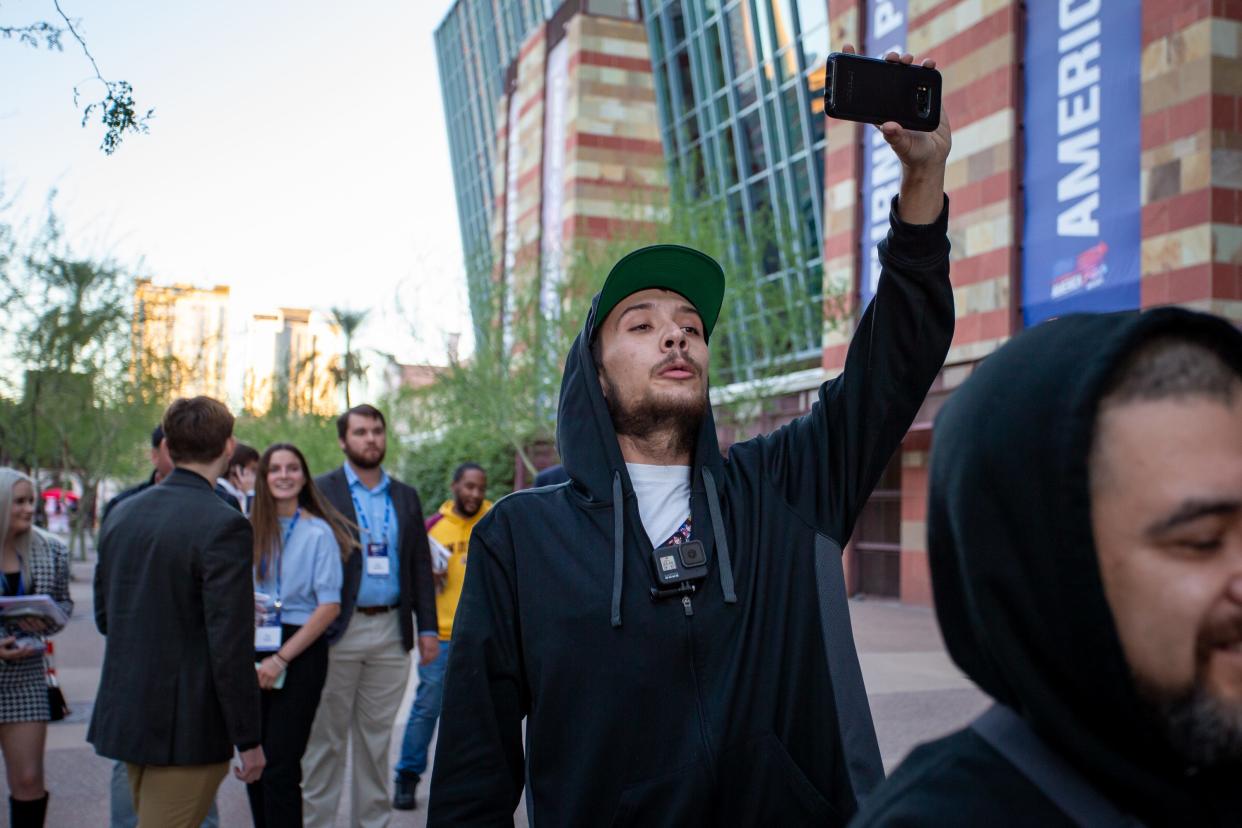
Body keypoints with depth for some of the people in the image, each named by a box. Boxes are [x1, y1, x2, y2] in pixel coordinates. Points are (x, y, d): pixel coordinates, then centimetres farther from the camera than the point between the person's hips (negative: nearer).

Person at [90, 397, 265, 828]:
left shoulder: (122, 513, 5)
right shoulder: (224, 525, -18)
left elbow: (104, 616, 13)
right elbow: (231, 645, -20)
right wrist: (248, 740, -12)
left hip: (123, 712, 7)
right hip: (187, 727, -7)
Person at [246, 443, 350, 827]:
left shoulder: (318, 532, -4)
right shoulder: (251, 530, 8)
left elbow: (329, 606, -8)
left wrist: (282, 658, -11)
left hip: (300, 653, -4)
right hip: (254, 652, 4)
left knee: (280, 763, -6)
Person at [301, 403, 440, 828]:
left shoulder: (406, 497, 13)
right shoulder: (321, 491, 0)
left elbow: (421, 566, 14)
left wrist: (427, 627, 7)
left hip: (391, 630, 4)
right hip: (338, 632, -4)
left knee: (377, 737, 11)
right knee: (326, 737, 2)